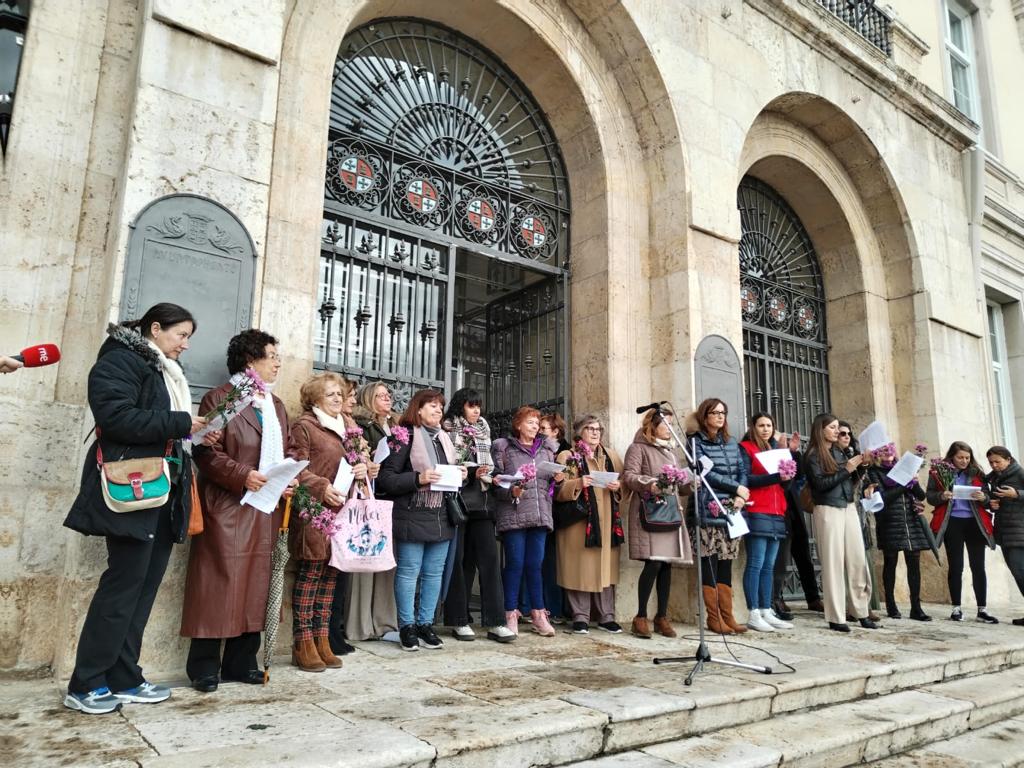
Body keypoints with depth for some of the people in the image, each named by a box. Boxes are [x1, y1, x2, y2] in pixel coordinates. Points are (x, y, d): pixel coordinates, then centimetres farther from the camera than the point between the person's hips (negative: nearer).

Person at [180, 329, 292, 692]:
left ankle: (241, 662, 18)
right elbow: (206, 451, -10)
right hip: (226, 507, -6)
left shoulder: (276, 406, 19)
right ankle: (204, 666, 8)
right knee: (219, 584, -3)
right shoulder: (219, 398, -3)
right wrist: (242, 475, -22)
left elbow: (288, 452, 18)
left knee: (255, 584, 9)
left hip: (266, 510, 7)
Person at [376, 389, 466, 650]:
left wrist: (459, 476, 5)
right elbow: (386, 479, -11)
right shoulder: (405, 436, -6)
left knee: (434, 573, 10)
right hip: (413, 516, -7)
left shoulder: (443, 438, 16)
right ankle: (407, 626, 14)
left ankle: (425, 623, 22)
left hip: (442, 517, 7)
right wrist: (418, 479, -21)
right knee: (408, 572, 1)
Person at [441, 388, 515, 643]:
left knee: (489, 557, -2)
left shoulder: (483, 433, 16)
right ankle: (459, 620, 12)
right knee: (459, 560, 1)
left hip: (480, 501, 5)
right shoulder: (447, 432, -1)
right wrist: (471, 473, -15)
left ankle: (495, 622, -1)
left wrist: (493, 478, 2)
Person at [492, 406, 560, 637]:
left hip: (540, 514, 4)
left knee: (535, 564, 7)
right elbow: (496, 481, -3)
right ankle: (511, 614, 10)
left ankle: (538, 613, 16)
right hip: (513, 514, -4)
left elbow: (553, 478, 21)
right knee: (515, 564, -1)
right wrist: (511, 492, -20)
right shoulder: (504, 448, 2)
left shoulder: (547, 449, 16)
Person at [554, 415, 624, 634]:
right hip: (578, 521, -3)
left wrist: (617, 487, -5)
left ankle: (606, 616, 14)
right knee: (580, 569, -3)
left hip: (607, 521, 4)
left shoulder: (611, 456, 16)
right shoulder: (567, 457, 4)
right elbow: (558, 490, -4)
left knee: (606, 567, 4)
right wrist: (578, 483, -19)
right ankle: (580, 617, 7)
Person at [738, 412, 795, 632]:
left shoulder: (776, 448, 20)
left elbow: (788, 478, 13)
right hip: (756, 513, -7)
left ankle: (766, 612, 11)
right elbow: (746, 479, -12)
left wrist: (792, 453, 4)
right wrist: (775, 477, -19)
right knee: (755, 564, -8)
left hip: (777, 513, 7)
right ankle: (753, 615, -6)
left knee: (769, 566, 7)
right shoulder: (746, 448, 0)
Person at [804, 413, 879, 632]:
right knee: (833, 563, -3)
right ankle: (835, 618, 2)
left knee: (858, 560, 4)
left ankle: (862, 613, 12)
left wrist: (859, 466, 2)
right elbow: (820, 484, -13)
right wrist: (846, 469, -13)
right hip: (828, 510, -6)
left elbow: (849, 480, 17)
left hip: (849, 507, 6)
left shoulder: (838, 452, 16)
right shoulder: (813, 455, -3)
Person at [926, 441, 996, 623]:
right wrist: (941, 496, -20)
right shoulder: (938, 473, 1)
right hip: (952, 523, -2)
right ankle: (956, 608, 10)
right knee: (955, 567, 2)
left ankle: (982, 609, 7)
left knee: (978, 566, 1)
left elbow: (987, 498, 9)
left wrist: (984, 497, -14)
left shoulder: (976, 473, 8)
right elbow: (929, 496, 1)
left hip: (974, 523, 2)